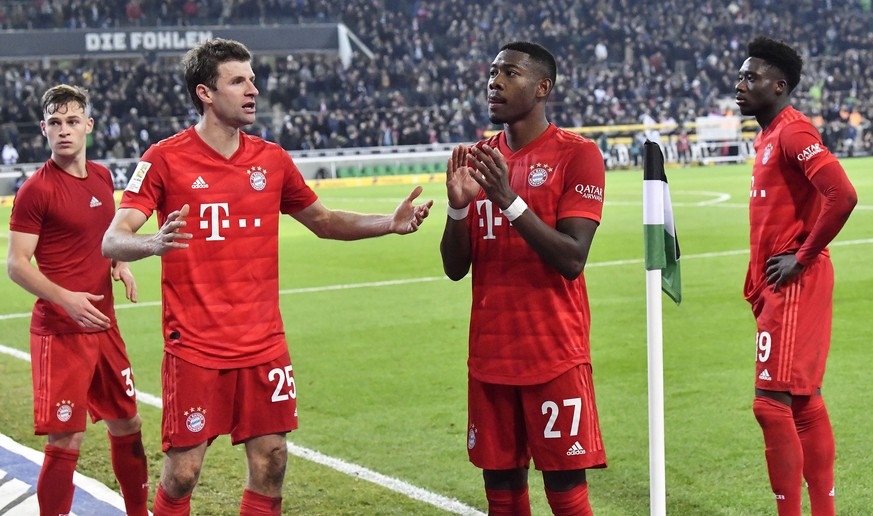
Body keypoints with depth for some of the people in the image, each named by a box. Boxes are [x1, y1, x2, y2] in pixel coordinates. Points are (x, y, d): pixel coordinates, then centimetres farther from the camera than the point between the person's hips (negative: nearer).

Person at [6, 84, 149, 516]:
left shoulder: (101, 177, 9)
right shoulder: (36, 189, -11)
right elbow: (16, 263, -13)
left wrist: (120, 263, 5)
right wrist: (65, 298, -26)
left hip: (103, 325, 7)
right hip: (59, 331, -7)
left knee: (127, 425, 17)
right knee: (66, 440, -7)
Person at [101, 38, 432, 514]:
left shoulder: (271, 158, 8)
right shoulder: (165, 159, -6)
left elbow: (322, 221, 21)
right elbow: (112, 241, -12)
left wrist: (392, 223, 7)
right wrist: (155, 243, -35)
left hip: (264, 345, 4)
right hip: (195, 346, -4)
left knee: (270, 466, 4)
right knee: (181, 474, -2)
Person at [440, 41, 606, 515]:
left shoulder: (576, 155, -6)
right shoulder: (478, 159, 11)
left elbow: (572, 259, -15)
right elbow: (455, 268, 9)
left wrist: (510, 200, -23)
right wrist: (458, 204, -8)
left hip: (555, 354, -5)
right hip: (490, 354, 5)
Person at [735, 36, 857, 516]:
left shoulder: (793, 132, -14)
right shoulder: (769, 137, 15)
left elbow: (842, 196, -25)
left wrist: (802, 258, -18)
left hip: (794, 284, -10)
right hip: (777, 288, 10)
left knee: (772, 401, -10)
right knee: (804, 401, 13)